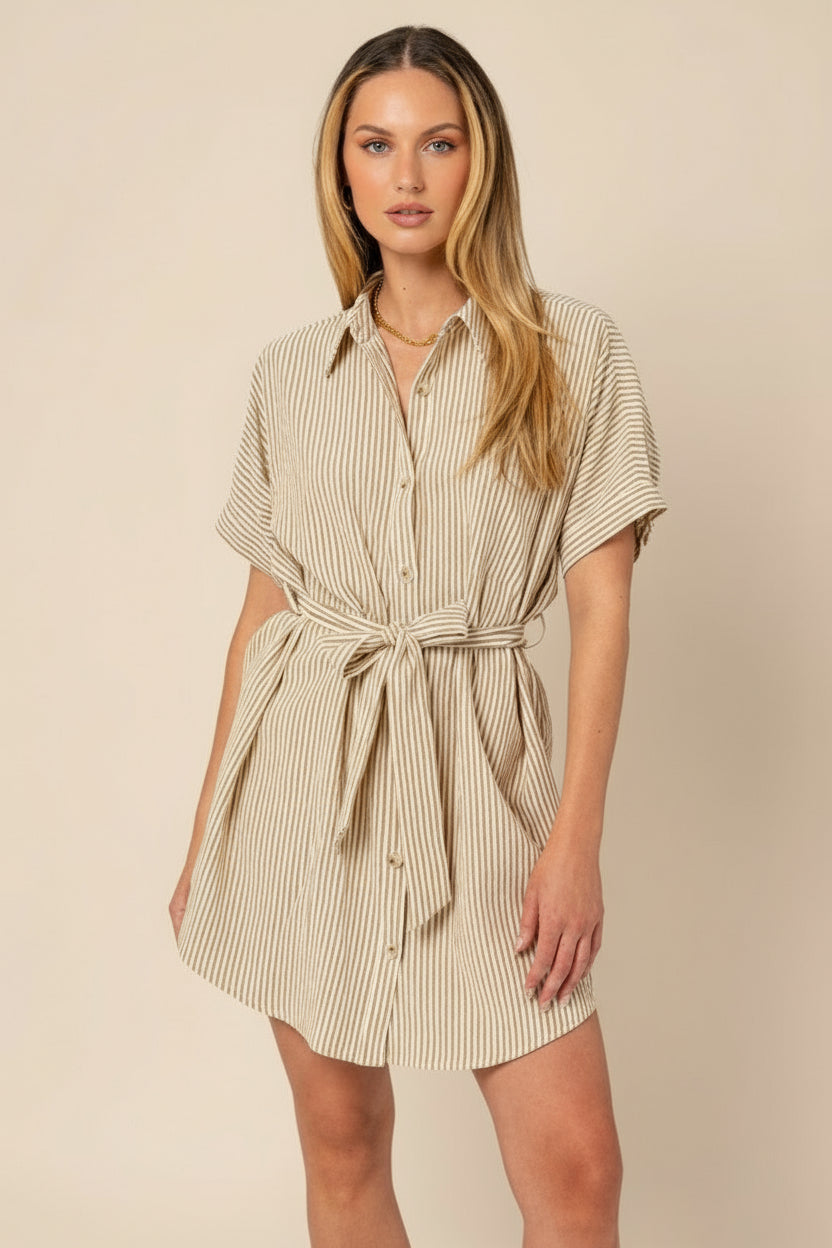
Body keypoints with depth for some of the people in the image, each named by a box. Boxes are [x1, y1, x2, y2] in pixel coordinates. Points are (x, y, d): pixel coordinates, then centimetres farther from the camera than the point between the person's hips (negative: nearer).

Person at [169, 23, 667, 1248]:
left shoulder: (573, 347, 0)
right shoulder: (290, 371, 8)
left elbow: (602, 603, -3)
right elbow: (264, 606, 11)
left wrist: (578, 833, -11)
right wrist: (206, 835, 12)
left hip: (476, 768, -2)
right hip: (305, 770, 3)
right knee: (341, 1144, 12)